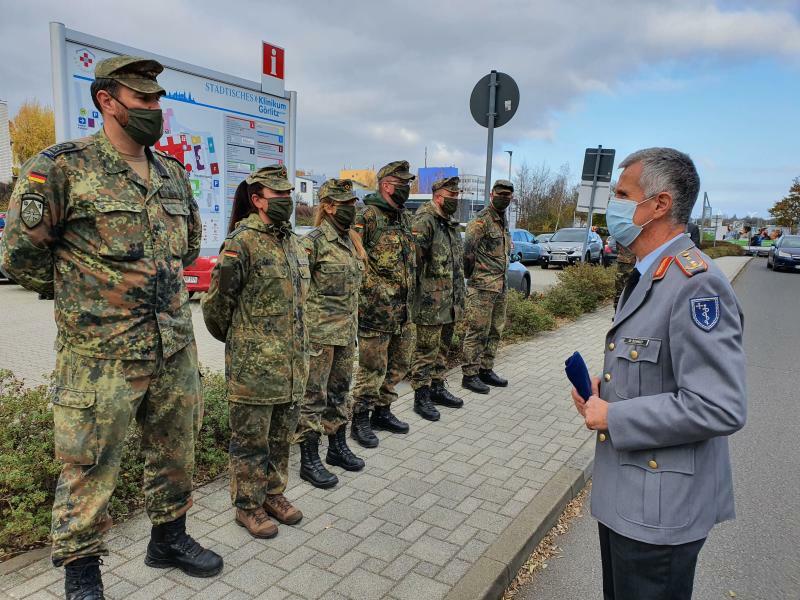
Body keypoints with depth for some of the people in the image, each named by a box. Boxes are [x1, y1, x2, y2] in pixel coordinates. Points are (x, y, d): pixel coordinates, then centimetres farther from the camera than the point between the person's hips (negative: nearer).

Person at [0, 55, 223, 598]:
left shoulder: (174, 174, 9)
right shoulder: (62, 167, -9)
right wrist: (81, 294, 5)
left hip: (176, 349, 6)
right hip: (101, 357, -5)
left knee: (176, 454, 18)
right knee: (90, 469, 8)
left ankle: (170, 538, 40)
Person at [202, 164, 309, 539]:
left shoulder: (293, 242, 10)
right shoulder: (242, 242, -14)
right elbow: (217, 302, -10)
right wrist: (235, 340, 4)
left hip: (292, 364, 7)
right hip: (253, 366, -7)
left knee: (281, 436, 19)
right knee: (251, 439, 8)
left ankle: (273, 494, 36)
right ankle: (248, 506, 25)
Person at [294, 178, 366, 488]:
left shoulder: (351, 240, 11)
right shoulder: (314, 241, -13)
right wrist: (302, 330, -15)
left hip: (347, 330, 8)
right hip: (320, 331, -8)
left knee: (340, 389, 17)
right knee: (314, 395, 1)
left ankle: (337, 447, 32)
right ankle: (309, 460, 13)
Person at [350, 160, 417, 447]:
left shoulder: (405, 217, 15)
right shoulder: (368, 216, -11)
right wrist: (362, 299, -15)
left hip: (403, 310, 8)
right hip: (376, 309, -8)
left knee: (399, 364, 16)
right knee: (372, 368, 1)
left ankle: (382, 411, 32)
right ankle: (360, 420, 16)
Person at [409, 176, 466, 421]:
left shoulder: (452, 224, 16)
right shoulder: (425, 221, -14)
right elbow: (414, 254, -23)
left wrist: (459, 297, 22)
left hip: (450, 303, 9)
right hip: (431, 302, -9)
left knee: (443, 348, 18)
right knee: (426, 351, 0)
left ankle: (437, 388, 31)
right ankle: (421, 397, 11)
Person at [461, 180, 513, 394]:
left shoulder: (504, 221, 17)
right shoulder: (481, 220, -12)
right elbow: (467, 249, -20)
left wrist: (503, 278, 19)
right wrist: (471, 272, -10)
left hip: (501, 286, 9)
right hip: (483, 286, -9)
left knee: (495, 331, 13)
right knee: (477, 331, -4)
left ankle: (486, 370, 24)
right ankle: (470, 375, 3)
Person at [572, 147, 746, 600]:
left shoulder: (697, 285, -24)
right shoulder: (648, 275, 8)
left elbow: (720, 407, -29)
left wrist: (613, 418, -21)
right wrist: (605, 387, 1)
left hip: (659, 506, -9)